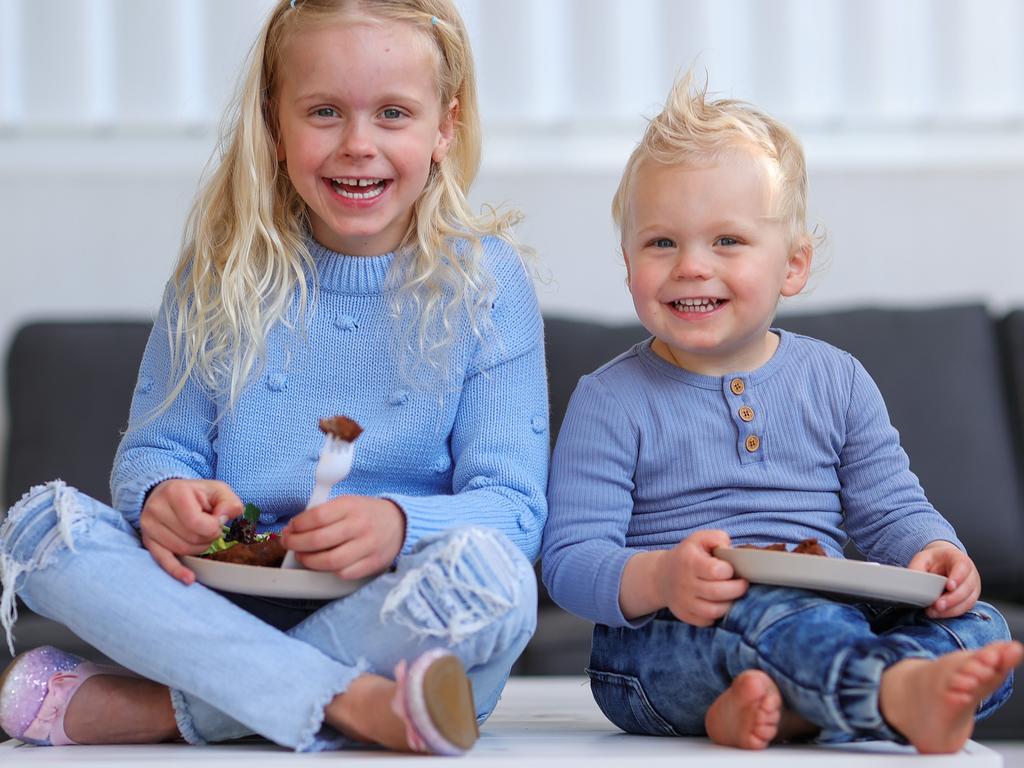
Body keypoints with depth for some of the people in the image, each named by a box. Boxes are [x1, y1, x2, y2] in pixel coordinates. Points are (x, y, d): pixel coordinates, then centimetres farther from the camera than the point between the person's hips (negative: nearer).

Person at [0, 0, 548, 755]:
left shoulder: (486, 282, 0)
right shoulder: (222, 271, 6)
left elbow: (512, 507, -5)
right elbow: (155, 445, 9)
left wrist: (398, 525, -27)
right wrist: (161, 496, -17)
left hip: (389, 625, -2)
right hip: (223, 598, 2)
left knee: (486, 571, -35)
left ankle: (162, 708, -25)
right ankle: (356, 703, -32)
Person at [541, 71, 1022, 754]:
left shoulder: (836, 381, 12)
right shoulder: (610, 403, 1)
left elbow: (892, 509, 13)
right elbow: (570, 562, -7)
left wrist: (935, 555, -13)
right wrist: (661, 580, -29)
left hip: (826, 610, 5)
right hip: (660, 647, -4)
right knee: (768, 611, -36)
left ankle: (783, 709, -39)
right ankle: (903, 693, -65)